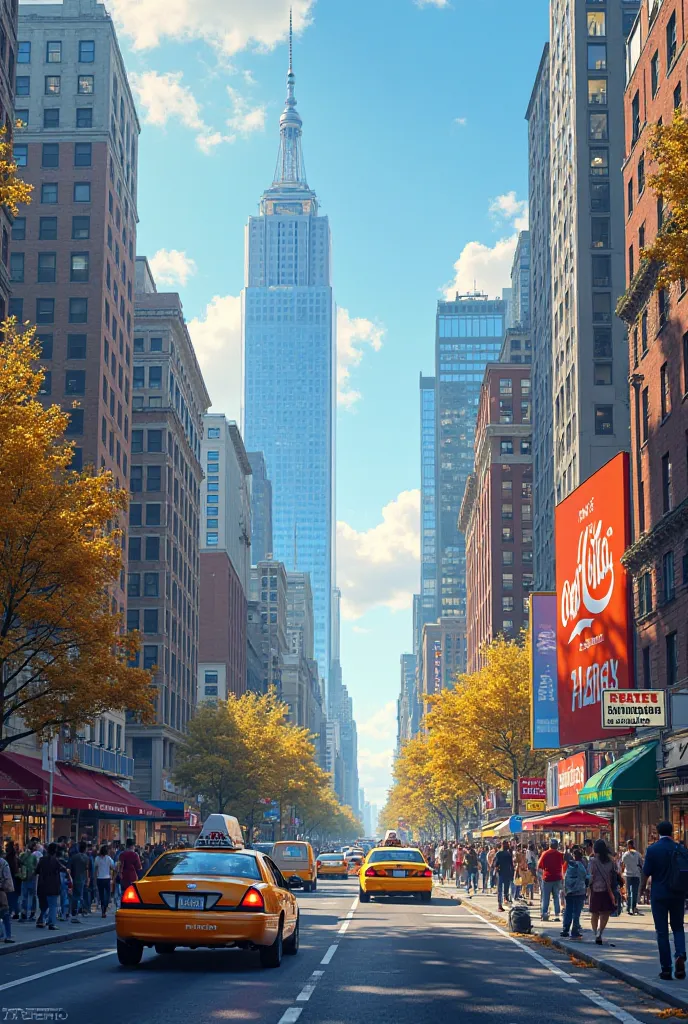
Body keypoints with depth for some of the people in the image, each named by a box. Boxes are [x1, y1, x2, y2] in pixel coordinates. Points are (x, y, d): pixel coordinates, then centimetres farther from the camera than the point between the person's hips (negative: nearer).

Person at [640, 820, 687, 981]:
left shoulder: (652, 850, -9)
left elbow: (646, 873, -8)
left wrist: (642, 890, 9)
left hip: (659, 895, -2)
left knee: (662, 931, 6)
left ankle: (666, 969, 5)